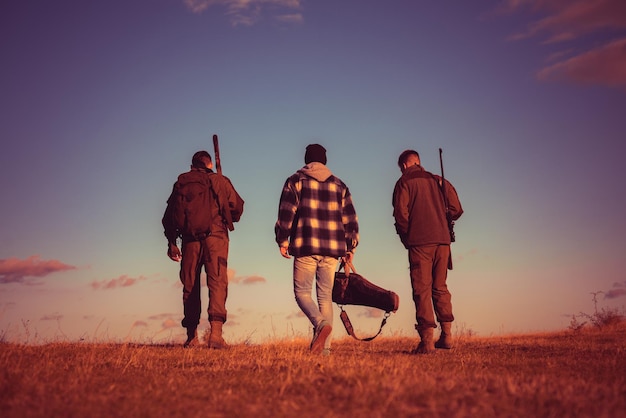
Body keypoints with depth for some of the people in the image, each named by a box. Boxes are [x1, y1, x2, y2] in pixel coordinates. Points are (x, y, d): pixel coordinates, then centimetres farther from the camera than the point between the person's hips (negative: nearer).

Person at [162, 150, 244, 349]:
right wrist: (227, 218, 29)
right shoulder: (220, 181, 9)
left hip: (190, 239, 2)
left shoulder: (181, 182, 13)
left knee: (190, 286, 10)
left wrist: (172, 242, 17)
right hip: (215, 237, -2)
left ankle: (192, 336, 13)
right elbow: (237, 207, 7)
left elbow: (170, 214, 11)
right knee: (217, 282, -8)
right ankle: (215, 332, -25)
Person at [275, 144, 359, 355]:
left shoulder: (296, 181, 6)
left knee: (302, 291, 4)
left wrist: (282, 240, 3)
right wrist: (350, 247, 18)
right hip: (332, 249, 3)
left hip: (305, 246, -3)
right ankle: (324, 347, 1)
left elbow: (286, 212, -4)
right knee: (325, 295, 7)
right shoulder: (339, 185, 15)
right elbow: (350, 219, 12)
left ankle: (321, 323, -24)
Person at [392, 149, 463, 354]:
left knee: (422, 289, -2)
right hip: (442, 241, 4)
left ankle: (427, 341, -7)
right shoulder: (438, 181, 15)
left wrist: (406, 237, 6)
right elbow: (456, 210, 9)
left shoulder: (404, 182, 2)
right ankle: (446, 335, 13)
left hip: (419, 242, -4)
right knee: (440, 287, 15)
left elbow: (401, 213, -8)